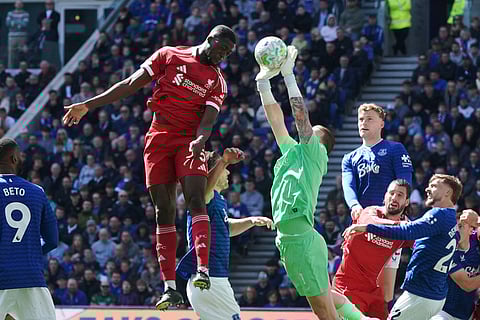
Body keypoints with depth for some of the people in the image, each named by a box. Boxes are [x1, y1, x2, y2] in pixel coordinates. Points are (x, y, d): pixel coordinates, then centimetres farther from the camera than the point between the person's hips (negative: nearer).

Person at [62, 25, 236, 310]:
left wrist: (199, 141, -27)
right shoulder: (170, 56, 7)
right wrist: (89, 105, 6)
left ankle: (203, 270, -34)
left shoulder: (218, 81, 10)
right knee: (164, 210, -3)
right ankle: (170, 288, -4)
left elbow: (208, 119, -4)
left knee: (195, 198, -22)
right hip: (159, 137, 0)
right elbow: (131, 84, 9)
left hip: (190, 141, 0)